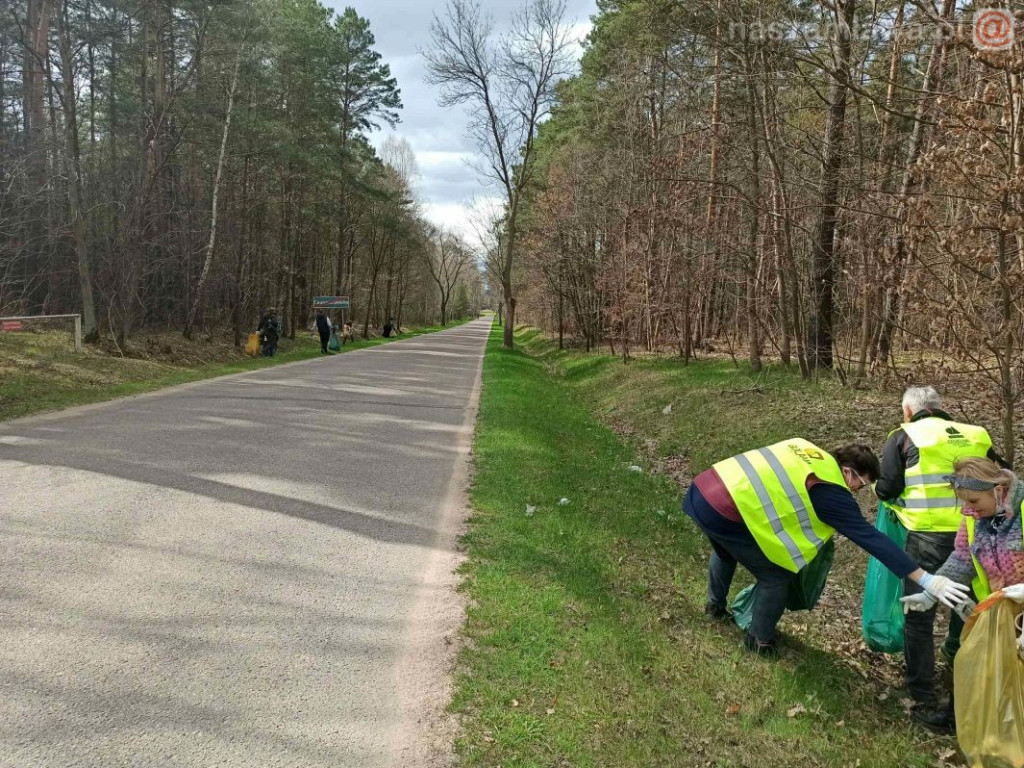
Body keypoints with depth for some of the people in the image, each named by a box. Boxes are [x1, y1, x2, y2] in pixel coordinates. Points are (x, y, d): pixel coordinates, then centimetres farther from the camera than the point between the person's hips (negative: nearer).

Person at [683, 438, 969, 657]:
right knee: (777, 576, 10)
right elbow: (871, 538, -12)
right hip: (724, 513, -9)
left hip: (703, 489, 9)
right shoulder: (829, 491, -8)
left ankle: (716, 605, 62)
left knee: (726, 551, 38)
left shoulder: (804, 449, 16)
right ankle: (759, 640, 30)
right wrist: (926, 580, -12)